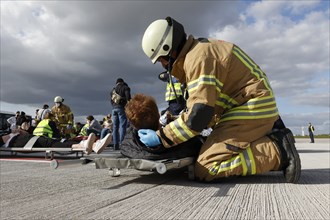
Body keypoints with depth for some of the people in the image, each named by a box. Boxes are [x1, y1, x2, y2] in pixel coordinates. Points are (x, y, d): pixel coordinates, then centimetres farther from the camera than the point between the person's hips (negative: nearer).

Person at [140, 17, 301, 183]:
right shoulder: (200, 50, 15)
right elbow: (206, 102, 20)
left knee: (205, 169, -16)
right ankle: (271, 134, 13)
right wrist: (173, 122, 17)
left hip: (252, 110, -10)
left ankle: (277, 150, -13)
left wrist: (161, 137, -14)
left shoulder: (198, 57, -17)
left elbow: (199, 113, -23)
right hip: (256, 107, 10)